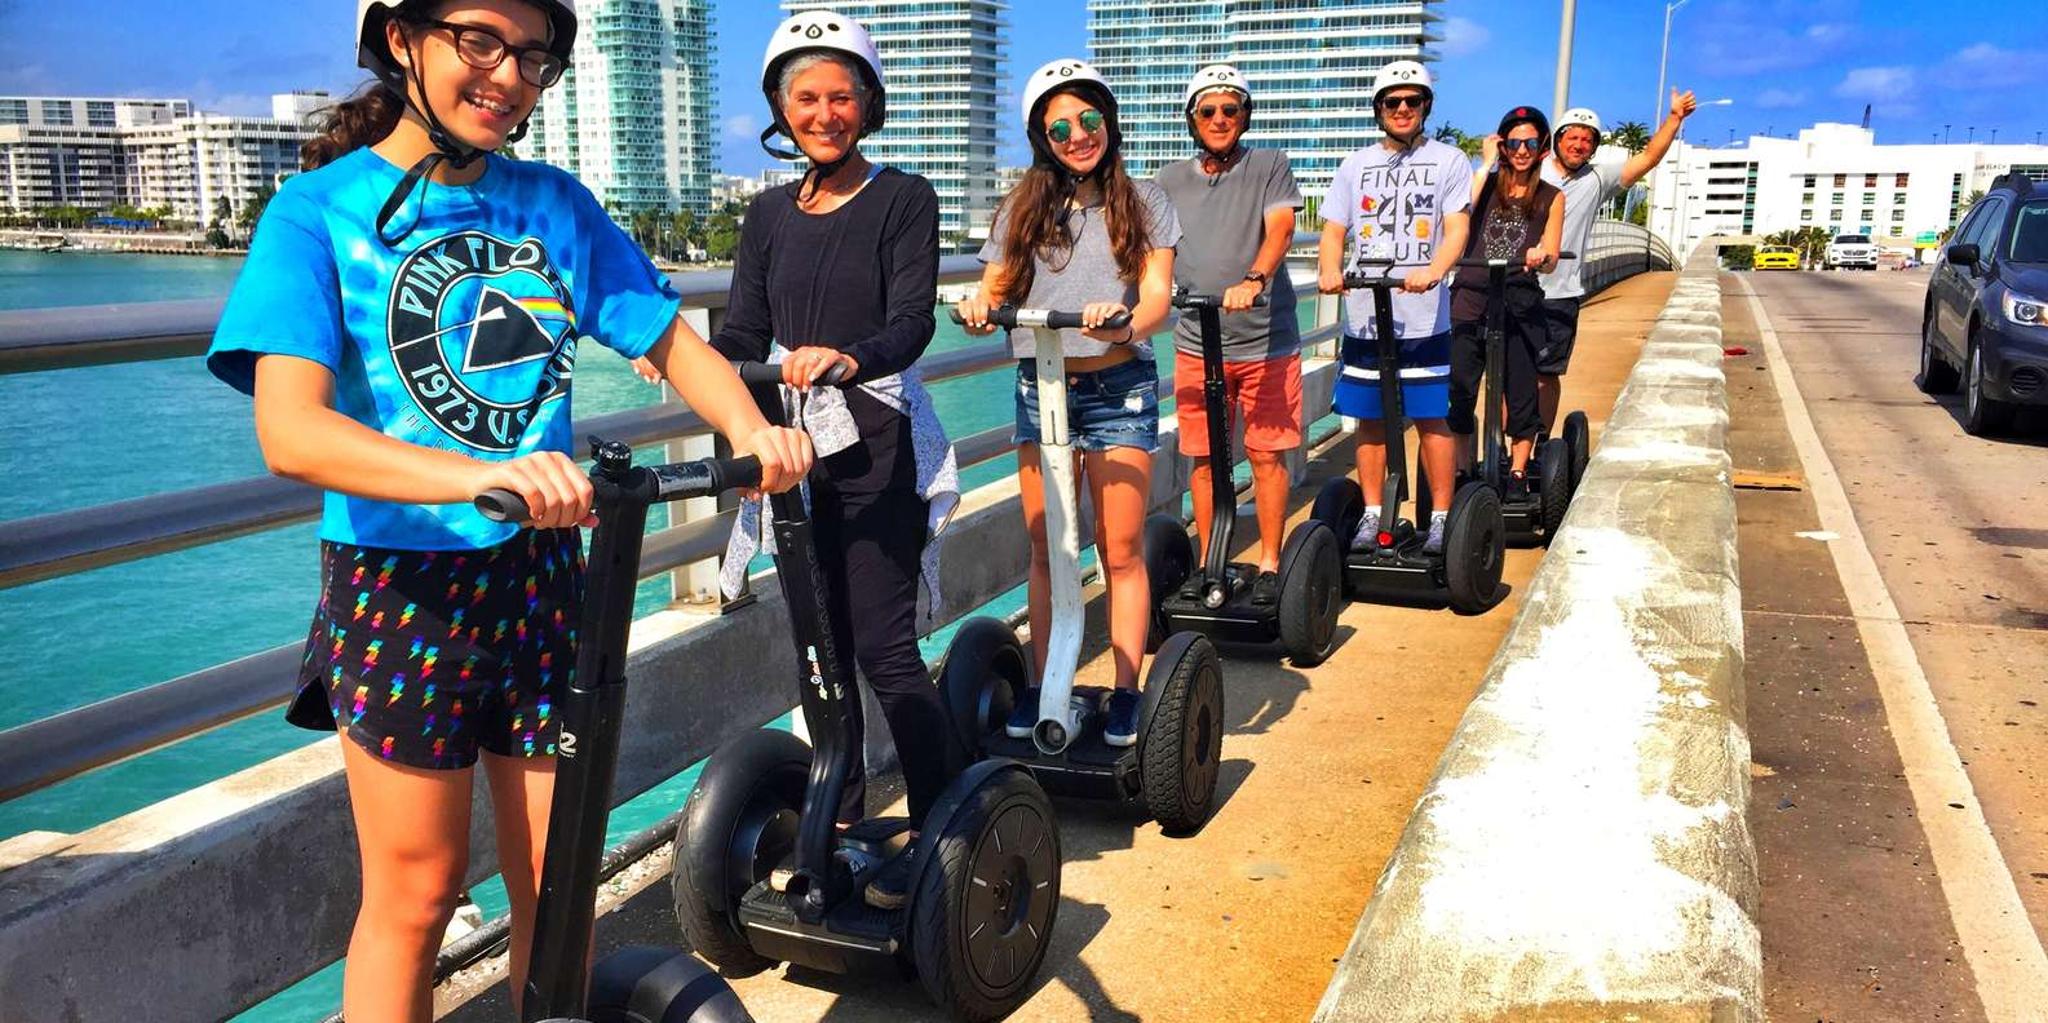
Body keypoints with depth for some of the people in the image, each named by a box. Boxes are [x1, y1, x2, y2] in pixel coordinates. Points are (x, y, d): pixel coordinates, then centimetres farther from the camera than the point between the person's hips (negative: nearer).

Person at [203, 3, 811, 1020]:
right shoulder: (320, 209, -9)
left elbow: (670, 340, 6)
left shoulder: (555, 204, 4)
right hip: (400, 589, -3)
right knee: (414, 895, 8)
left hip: (542, 576, 4)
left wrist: (750, 429, -16)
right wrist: (485, 476, -38)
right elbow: (291, 431, -21)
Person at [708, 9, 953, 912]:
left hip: (878, 448, -5)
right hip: (797, 447, 5)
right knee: (818, 642, 12)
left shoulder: (903, 199, -2)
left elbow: (912, 321, -14)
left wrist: (847, 359, -34)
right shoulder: (769, 215, 12)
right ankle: (838, 813, 28)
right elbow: (742, 335, 6)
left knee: (884, 648, -7)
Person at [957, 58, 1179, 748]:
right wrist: (979, 310, -17)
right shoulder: (1022, 210, 10)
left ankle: (1126, 693, 6)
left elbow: (1158, 296, -5)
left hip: (1118, 388, -2)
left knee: (1121, 550, -1)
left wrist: (1128, 323, -28)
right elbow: (994, 292, 8)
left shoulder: (1143, 202, 5)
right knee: (1045, 549, 6)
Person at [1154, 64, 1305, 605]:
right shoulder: (1171, 179, 12)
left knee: (1267, 454, 1)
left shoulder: (1269, 166, 4)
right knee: (1203, 458, 6)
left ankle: (1269, 566, 13)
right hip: (1196, 343, 2)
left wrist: (1253, 281, -32)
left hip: (1265, 341, -2)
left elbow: (1279, 229, -12)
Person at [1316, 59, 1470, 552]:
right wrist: (1330, 270, -14)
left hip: (1423, 318, -3)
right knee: (1370, 418, 7)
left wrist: (1433, 270, -26)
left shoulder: (1449, 161, 7)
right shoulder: (1355, 165, 15)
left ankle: (1440, 516, 9)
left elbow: (1457, 228, -5)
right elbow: (1334, 232, 9)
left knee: (1431, 419, -1)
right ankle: (1372, 514, 18)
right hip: (1363, 317, 3)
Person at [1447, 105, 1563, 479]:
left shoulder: (1551, 198, 12)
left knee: (1520, 392, 2)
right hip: (1470, 297, 0)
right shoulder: (1486, 183, 12)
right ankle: (1462, 470, 10)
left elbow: (1550, 259, 4)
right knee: (1458, 388, -2)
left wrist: (1540, 257, -20)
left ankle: (1518, 471, 11)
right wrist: (1487, 163, -3)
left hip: (1520, 304, 0)